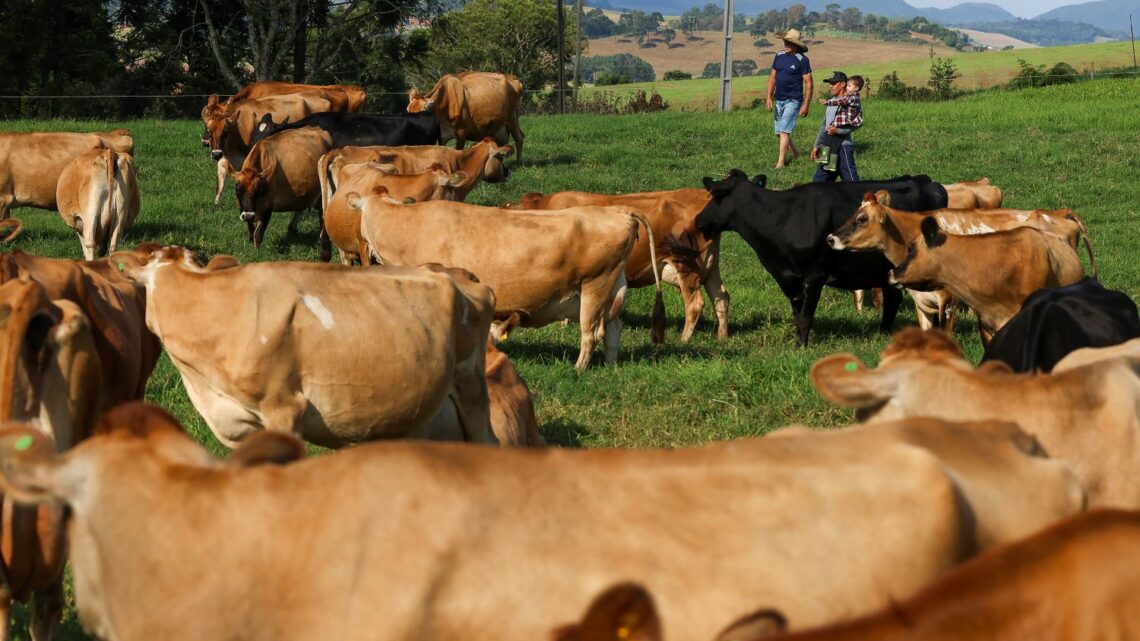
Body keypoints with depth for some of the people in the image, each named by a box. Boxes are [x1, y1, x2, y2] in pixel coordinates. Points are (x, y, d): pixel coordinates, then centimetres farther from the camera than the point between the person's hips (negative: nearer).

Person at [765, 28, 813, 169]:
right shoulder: (779, 56, 6)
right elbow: (772, 77, 12)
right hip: (779, 100, 7)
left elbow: (808, 83, -9)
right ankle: (795, 152, 34)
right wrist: (769, 97, 3)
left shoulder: (802, 60, -10)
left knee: (784, 131, -12)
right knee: (779, 132, 12)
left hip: (793, 101, -7)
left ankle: (781, 162, -8)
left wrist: (806, 105, -13)